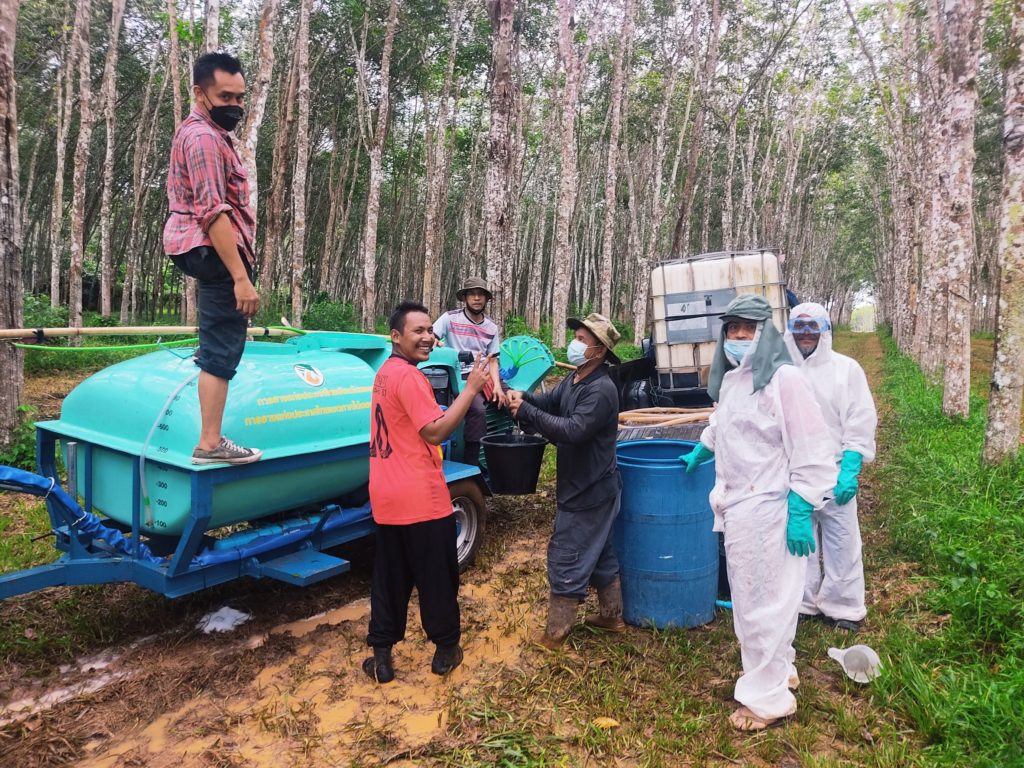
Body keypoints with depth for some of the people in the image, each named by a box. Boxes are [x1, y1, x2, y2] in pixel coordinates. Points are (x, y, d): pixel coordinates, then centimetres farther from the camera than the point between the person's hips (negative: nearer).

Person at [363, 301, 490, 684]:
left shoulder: (384, 372, 13)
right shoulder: (409, 376, -17)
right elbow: (435, 432, -21)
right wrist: (471, 388, -20)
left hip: (386, 497, 8)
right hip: (421, 499, -8)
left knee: (390, 577, 15)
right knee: (437, 576, 9)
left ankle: (382, 656, 22)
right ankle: (446, 649, 24)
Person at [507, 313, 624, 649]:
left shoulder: (601, 390, -23)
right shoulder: (573, 381, 7)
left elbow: (573, 431, -31)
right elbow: (547, 403, 3)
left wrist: (526, 412, -28)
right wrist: (522, 398, -18)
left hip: (589, 492, -10)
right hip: (588, 488, 10)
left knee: (566, 560, 0)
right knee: (600, 554, 21)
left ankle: (556, 633, 12)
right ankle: (612, 616, 36)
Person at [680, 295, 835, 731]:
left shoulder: (784, 379, -14)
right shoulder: (730, 380, 11)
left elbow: (811, 452, -16)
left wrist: (800, 511, -19)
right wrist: (698, 453, 45)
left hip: (770, 510, -8)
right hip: (737, 508, 8)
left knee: (766, 601, 1)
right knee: (747, 599, 17)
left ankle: (768, 697, 16)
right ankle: (778, 671, 36)